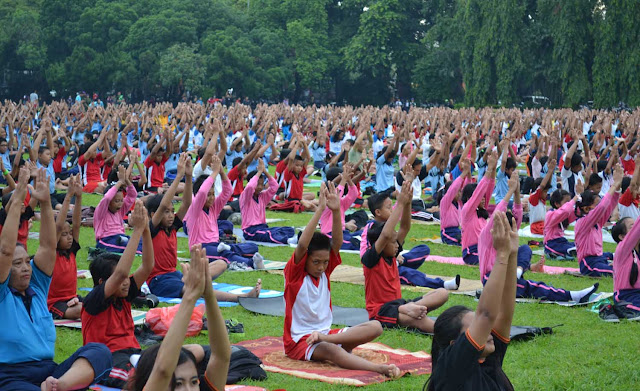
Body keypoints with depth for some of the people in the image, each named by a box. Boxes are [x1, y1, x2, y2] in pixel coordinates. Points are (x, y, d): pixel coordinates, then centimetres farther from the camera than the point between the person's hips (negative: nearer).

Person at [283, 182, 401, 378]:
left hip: (326, 331, 7)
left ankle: (325, 338, -27)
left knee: (375, 327, -12)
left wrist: (336, 211, -22)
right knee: (330, 350, -40)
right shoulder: (294, 272, -9)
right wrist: (320, 209, -31)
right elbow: (302, 245, -27)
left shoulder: (325, 271, 6)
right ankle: (380, 369, -58)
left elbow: (337, 242, -7)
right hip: (299, 340, -7)